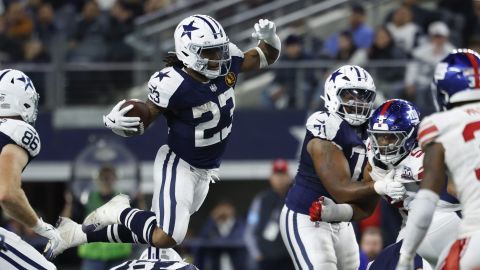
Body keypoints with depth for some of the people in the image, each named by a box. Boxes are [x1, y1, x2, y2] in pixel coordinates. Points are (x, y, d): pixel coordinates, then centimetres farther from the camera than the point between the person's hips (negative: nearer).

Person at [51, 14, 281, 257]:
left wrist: (269, 38, -15)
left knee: (163, 234, 11)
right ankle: (120, 213, 6)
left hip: (204, 171, 7)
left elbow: (266, 58, 8)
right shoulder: (173, 85, -26)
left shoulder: (228, 64, -9)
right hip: (177, 165, -7)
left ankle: (82, 233, 25)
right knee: (165, 237, -25)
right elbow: (139, 124, -15)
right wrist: (114, 122, -38)